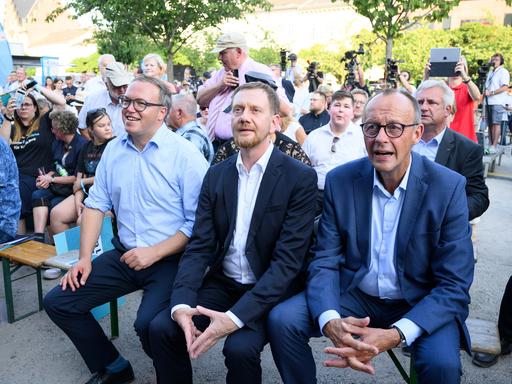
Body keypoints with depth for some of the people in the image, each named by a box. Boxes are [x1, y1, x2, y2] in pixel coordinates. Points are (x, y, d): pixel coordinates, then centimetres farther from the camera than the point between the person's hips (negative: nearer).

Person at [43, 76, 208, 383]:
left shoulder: (185, 154, -13)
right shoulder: (114, 149, 7)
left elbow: (198, 222, -15)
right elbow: (96, 205, 9)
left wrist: (154, 253, -18)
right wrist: (85, 258, 2)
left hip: (170, 260, -6)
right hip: (124, 255, 7)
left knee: (149, 323, -29)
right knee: (58, 302, 3)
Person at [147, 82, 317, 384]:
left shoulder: (300, 178, -11)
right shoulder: (216, 175, 4)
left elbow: (288, 260, -17)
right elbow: (200, 246, -1)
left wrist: (235, 316, -26)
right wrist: (182, 304, -18)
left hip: (271, 291, -4)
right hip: (222, 283, 4)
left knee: (240, 347, -27)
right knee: (161, 327, -14)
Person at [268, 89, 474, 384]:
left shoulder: (448, 187, -14)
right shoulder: (340, 180, -7)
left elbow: (454, 285, -15)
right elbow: (325, 262, -7)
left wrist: (394, 335, -31)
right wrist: (330, 322, -28)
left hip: (421, 303, -1)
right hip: (355, 293, 2)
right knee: (282, 320, -17)